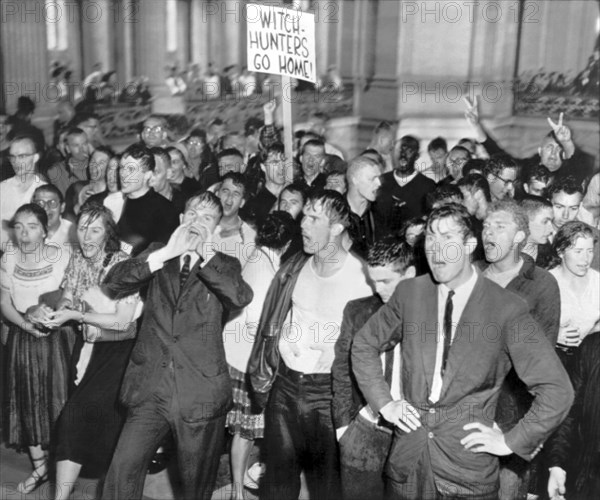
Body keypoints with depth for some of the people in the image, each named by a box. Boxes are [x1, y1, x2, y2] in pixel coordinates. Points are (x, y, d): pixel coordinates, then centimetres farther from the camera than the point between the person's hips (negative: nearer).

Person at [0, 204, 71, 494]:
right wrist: (26, 323, -14)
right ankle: (39, 467, 22)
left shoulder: (60, 258, -9)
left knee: (57, 401, -1)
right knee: (27, 404, 8)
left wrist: (45, 312, -21)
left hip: (56, 338, -3)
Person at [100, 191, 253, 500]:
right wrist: (166, 253, -13)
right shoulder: (157, 257, 10)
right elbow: (113, 284, -5)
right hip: (150, 389, 1)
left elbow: (242, 298, -15)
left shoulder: (224, 266, 6)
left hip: (200, 392, -1)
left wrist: (205, 253, -17)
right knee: (122, 471, -7)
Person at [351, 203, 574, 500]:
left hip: (469, 466, -2)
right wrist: (383, 402, 4)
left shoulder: (507, 309, -12)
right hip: (406, 458, 3)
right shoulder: (409, 292, -1)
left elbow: (557, 390, -10)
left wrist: (511, 442, -9)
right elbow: (364, 344, 12)